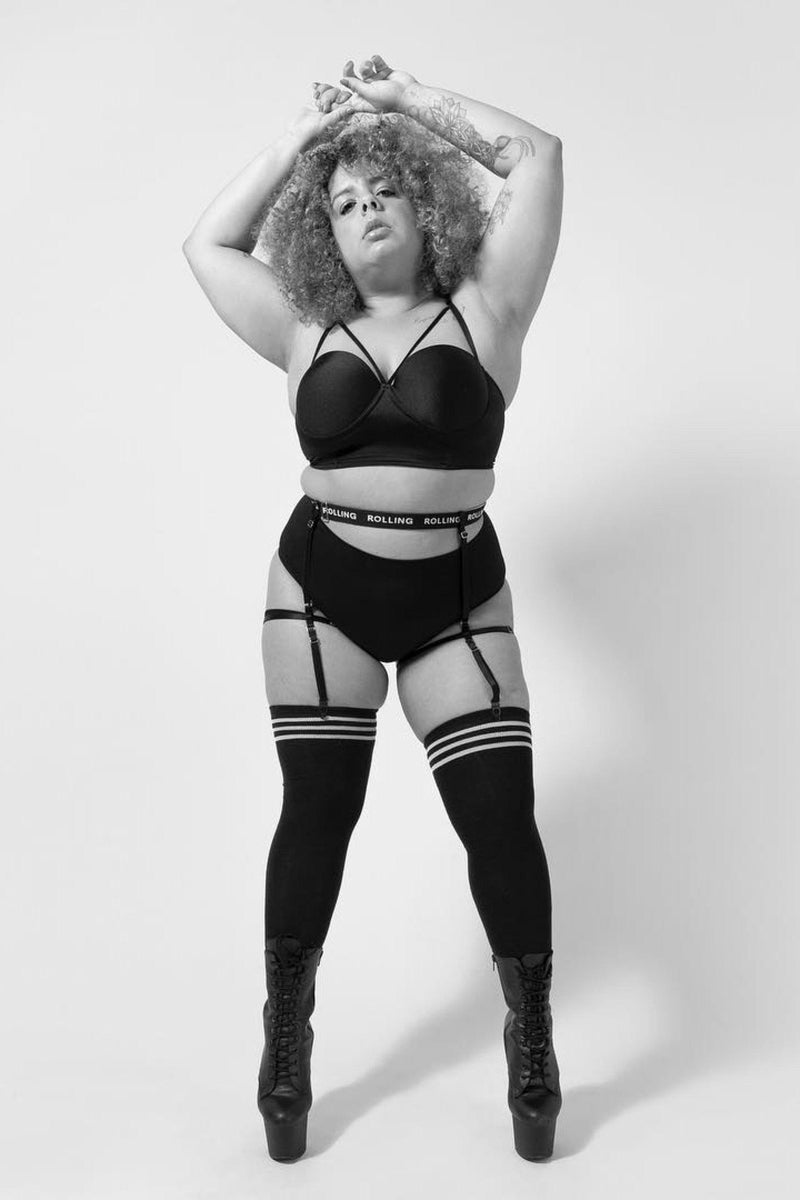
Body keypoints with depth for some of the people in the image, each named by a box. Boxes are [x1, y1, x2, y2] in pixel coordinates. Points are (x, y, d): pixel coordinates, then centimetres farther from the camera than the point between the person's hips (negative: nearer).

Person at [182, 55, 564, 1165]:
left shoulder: (484, 312, 2)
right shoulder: (307, 335, 7)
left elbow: (537, 156, -1)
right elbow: (208, 244, 15)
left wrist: (400, 96, 8)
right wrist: (307, 129, 15)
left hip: (455, 595, -1)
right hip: (322, 588, 2)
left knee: (500, 814, -6)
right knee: (317, 812, 3)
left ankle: (532, 1043, 15)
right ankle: (285, 1043, 18)